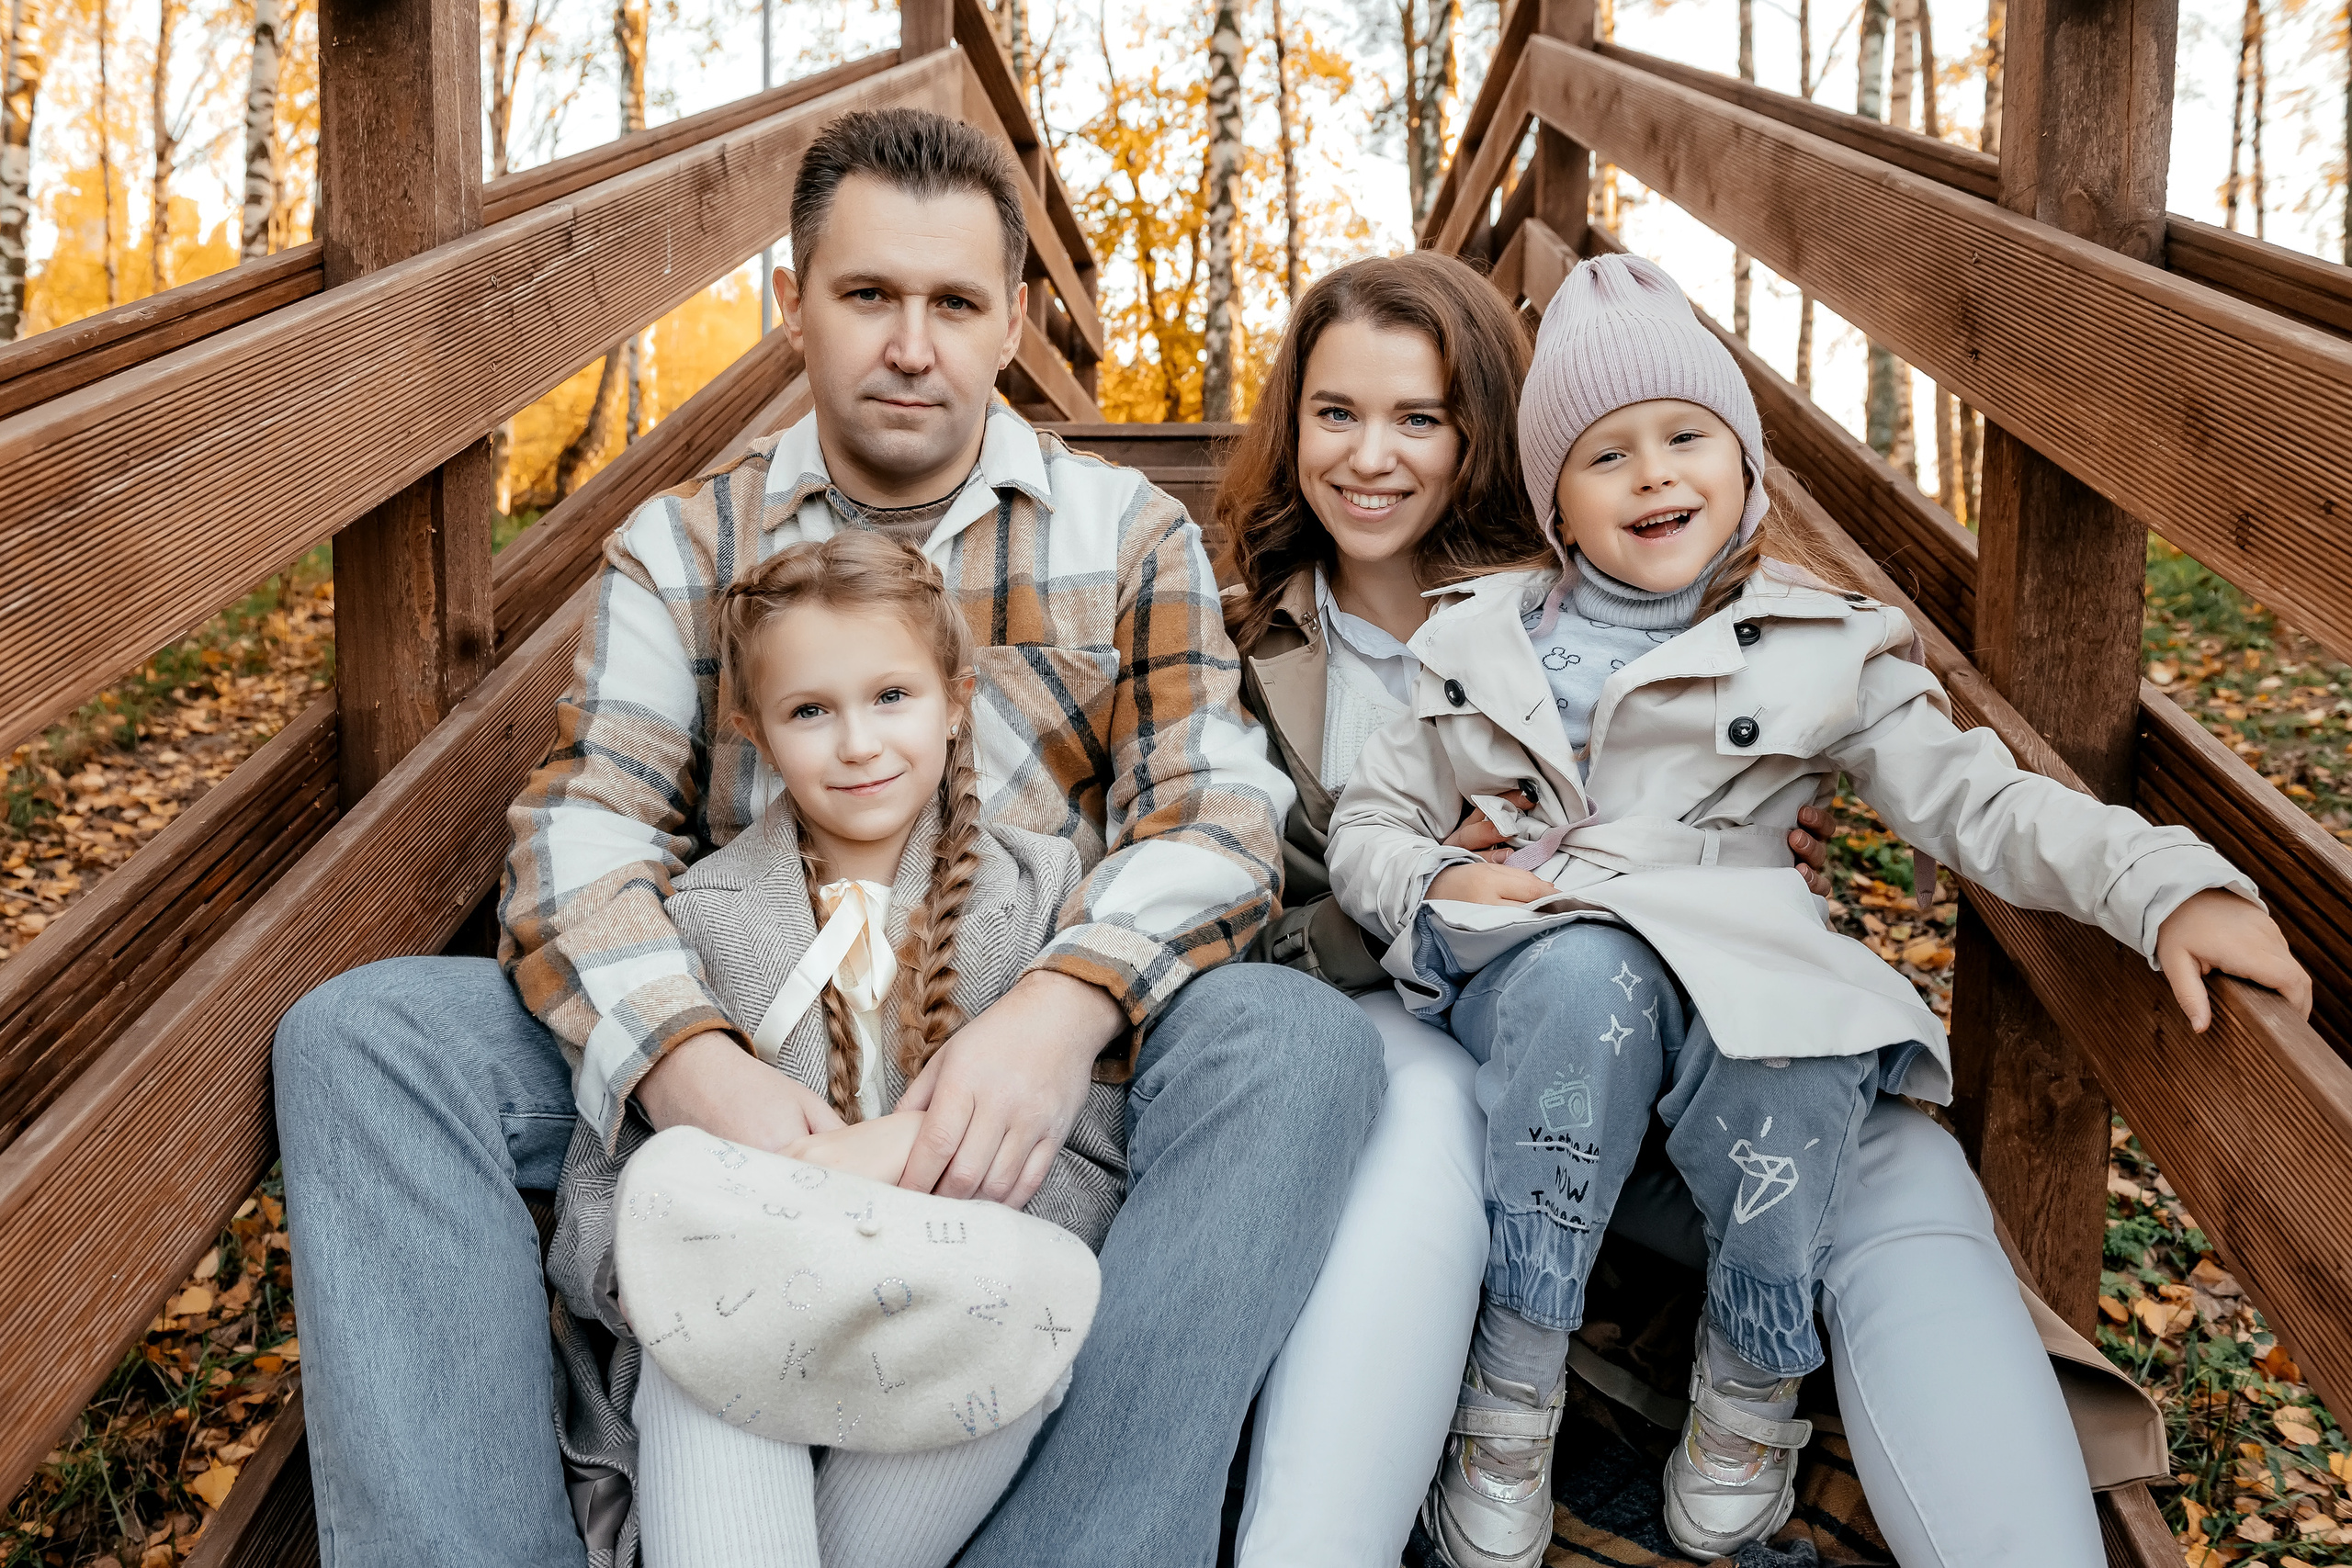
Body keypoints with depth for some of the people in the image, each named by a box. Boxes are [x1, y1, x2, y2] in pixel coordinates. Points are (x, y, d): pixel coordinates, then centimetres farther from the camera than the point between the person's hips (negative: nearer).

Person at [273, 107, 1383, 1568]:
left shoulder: (1130, 534, 9)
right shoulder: (681, 549, 11)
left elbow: (1214, 807, -4)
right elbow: (582, 829, -1)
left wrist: (1061, 1008, -26)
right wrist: (698, 1066, -24)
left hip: (1029, 1068, -1)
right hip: (745, 1066, 2)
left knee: (1298, 1037, -30)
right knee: (361, 1034, -17)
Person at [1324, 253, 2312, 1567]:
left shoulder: (1820, 649, 12)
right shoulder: (1489, 646, 15)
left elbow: (1969, 796, 2)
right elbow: (1368, 824, 17)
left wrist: (2171, 885, -15)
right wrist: (1431, 888, -6)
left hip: (1739, 977, 0)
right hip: (1544, 983, 0)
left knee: (1790, 1073, -35)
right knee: (1589, 973, -36)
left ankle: (1751, 1403, -3)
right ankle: (1509, 1414, -22)